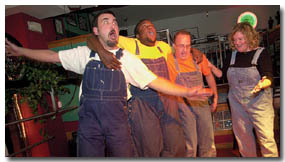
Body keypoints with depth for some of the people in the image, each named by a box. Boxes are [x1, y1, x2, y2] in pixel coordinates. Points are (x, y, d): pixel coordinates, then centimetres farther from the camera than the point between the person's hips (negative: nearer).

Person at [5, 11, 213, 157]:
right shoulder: (85, 54, 6)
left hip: (117, 121, 0)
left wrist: (187, 91, -11)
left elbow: (156, 82, -3)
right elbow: (52, 56, 14)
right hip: (89, 118, 1)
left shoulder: (128, 59, 1)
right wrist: (20, 51, 14)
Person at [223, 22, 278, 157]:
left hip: (259, 102, -4)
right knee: (243, 136, 15)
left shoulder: (261, 53, -6)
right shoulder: (232, 56, 6)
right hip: (237, 103, 4)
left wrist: (263, 84, -36)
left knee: (266, 137, -3)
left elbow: (269, 78, -15)